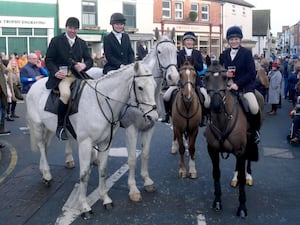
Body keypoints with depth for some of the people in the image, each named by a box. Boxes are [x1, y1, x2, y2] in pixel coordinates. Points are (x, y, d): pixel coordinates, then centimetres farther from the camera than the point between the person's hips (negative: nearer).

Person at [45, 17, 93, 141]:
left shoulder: (82, 43, 19)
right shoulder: (56, 41, 9)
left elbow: (89, 60, 15)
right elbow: (48, 60, 5)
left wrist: (84, 65, -10)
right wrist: (55, 72, -14)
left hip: (78, 75, 4)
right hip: (61, 75, -4)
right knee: (66, 93, -35)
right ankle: (60, 126, -20)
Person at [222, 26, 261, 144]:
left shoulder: (247, 52, -3)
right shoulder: (225, 53, 10)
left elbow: (252, 73, -9)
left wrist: (238, 84, -20)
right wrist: (225, 73, -9)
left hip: (245, 85, -4)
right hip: (228, 85, 5)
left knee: (254, 108, -25)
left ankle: (254, 130, 6)